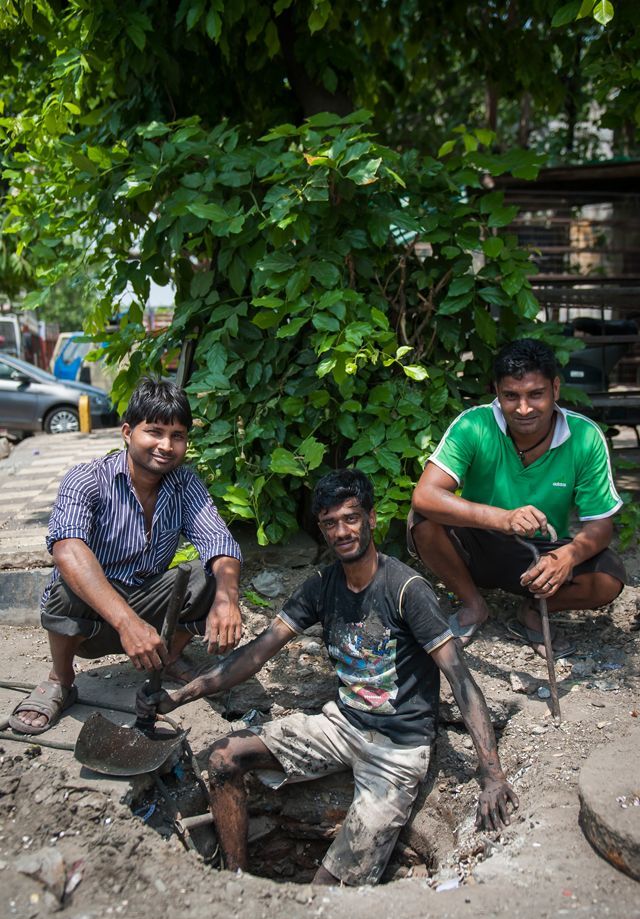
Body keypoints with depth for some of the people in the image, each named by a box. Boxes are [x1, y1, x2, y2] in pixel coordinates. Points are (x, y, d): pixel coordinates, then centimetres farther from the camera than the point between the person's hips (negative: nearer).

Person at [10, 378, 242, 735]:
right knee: (71, 587, -35)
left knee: (216, 575, -19)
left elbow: (218, 540, -19)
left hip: (149, 606, 3)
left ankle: (172, 656, 8)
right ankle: (60, 681, -6)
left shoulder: (185, 484, -6)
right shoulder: (88, 479, -20)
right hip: (87, 618, -3)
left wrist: (226, 596, -43)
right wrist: (127, 621, -53)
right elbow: (67, 548, -39)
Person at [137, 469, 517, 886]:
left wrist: (493, 775, -29)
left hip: (399, 746, -6)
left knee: (330, 887, -15)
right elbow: (259, 651, -1)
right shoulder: (322, 586, 0)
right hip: (343, 723, 6)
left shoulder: (406, 588, -18)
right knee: (226, 757, -4)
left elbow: (459, 676, -21)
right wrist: (178, 697, -9)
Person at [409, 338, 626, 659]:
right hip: (477, 548, 0)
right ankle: (473, 605, -1)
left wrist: (569, 555, -35)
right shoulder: (473, 426, -21)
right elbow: (424, 496, -32)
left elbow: (600, 524, -11)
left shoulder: (585, 437, -16)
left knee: (609, 578, -26)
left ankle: (532, 613, 5)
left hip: (543, 555, 1)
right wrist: (503, 518, -45)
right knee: (424, 522, -29)